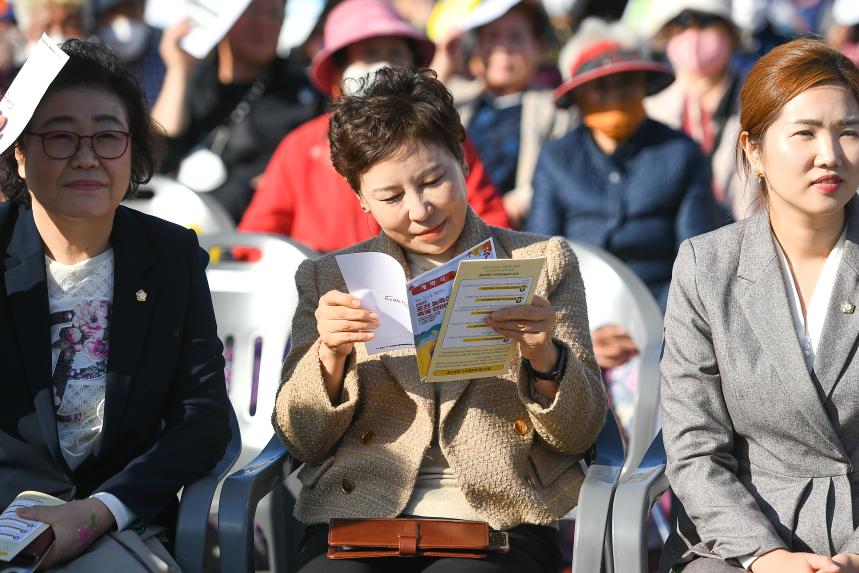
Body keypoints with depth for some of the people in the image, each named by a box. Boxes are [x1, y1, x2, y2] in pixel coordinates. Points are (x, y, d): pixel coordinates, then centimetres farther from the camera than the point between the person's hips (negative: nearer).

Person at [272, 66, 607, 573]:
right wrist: (330, 356, -8)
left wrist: (543, 357, -12)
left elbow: (579, 435, 8)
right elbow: (303, 441, 10)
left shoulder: (543, 262, 11)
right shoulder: (328, 278, 14)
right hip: (360, 518, 2)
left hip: (500, 519, -1)